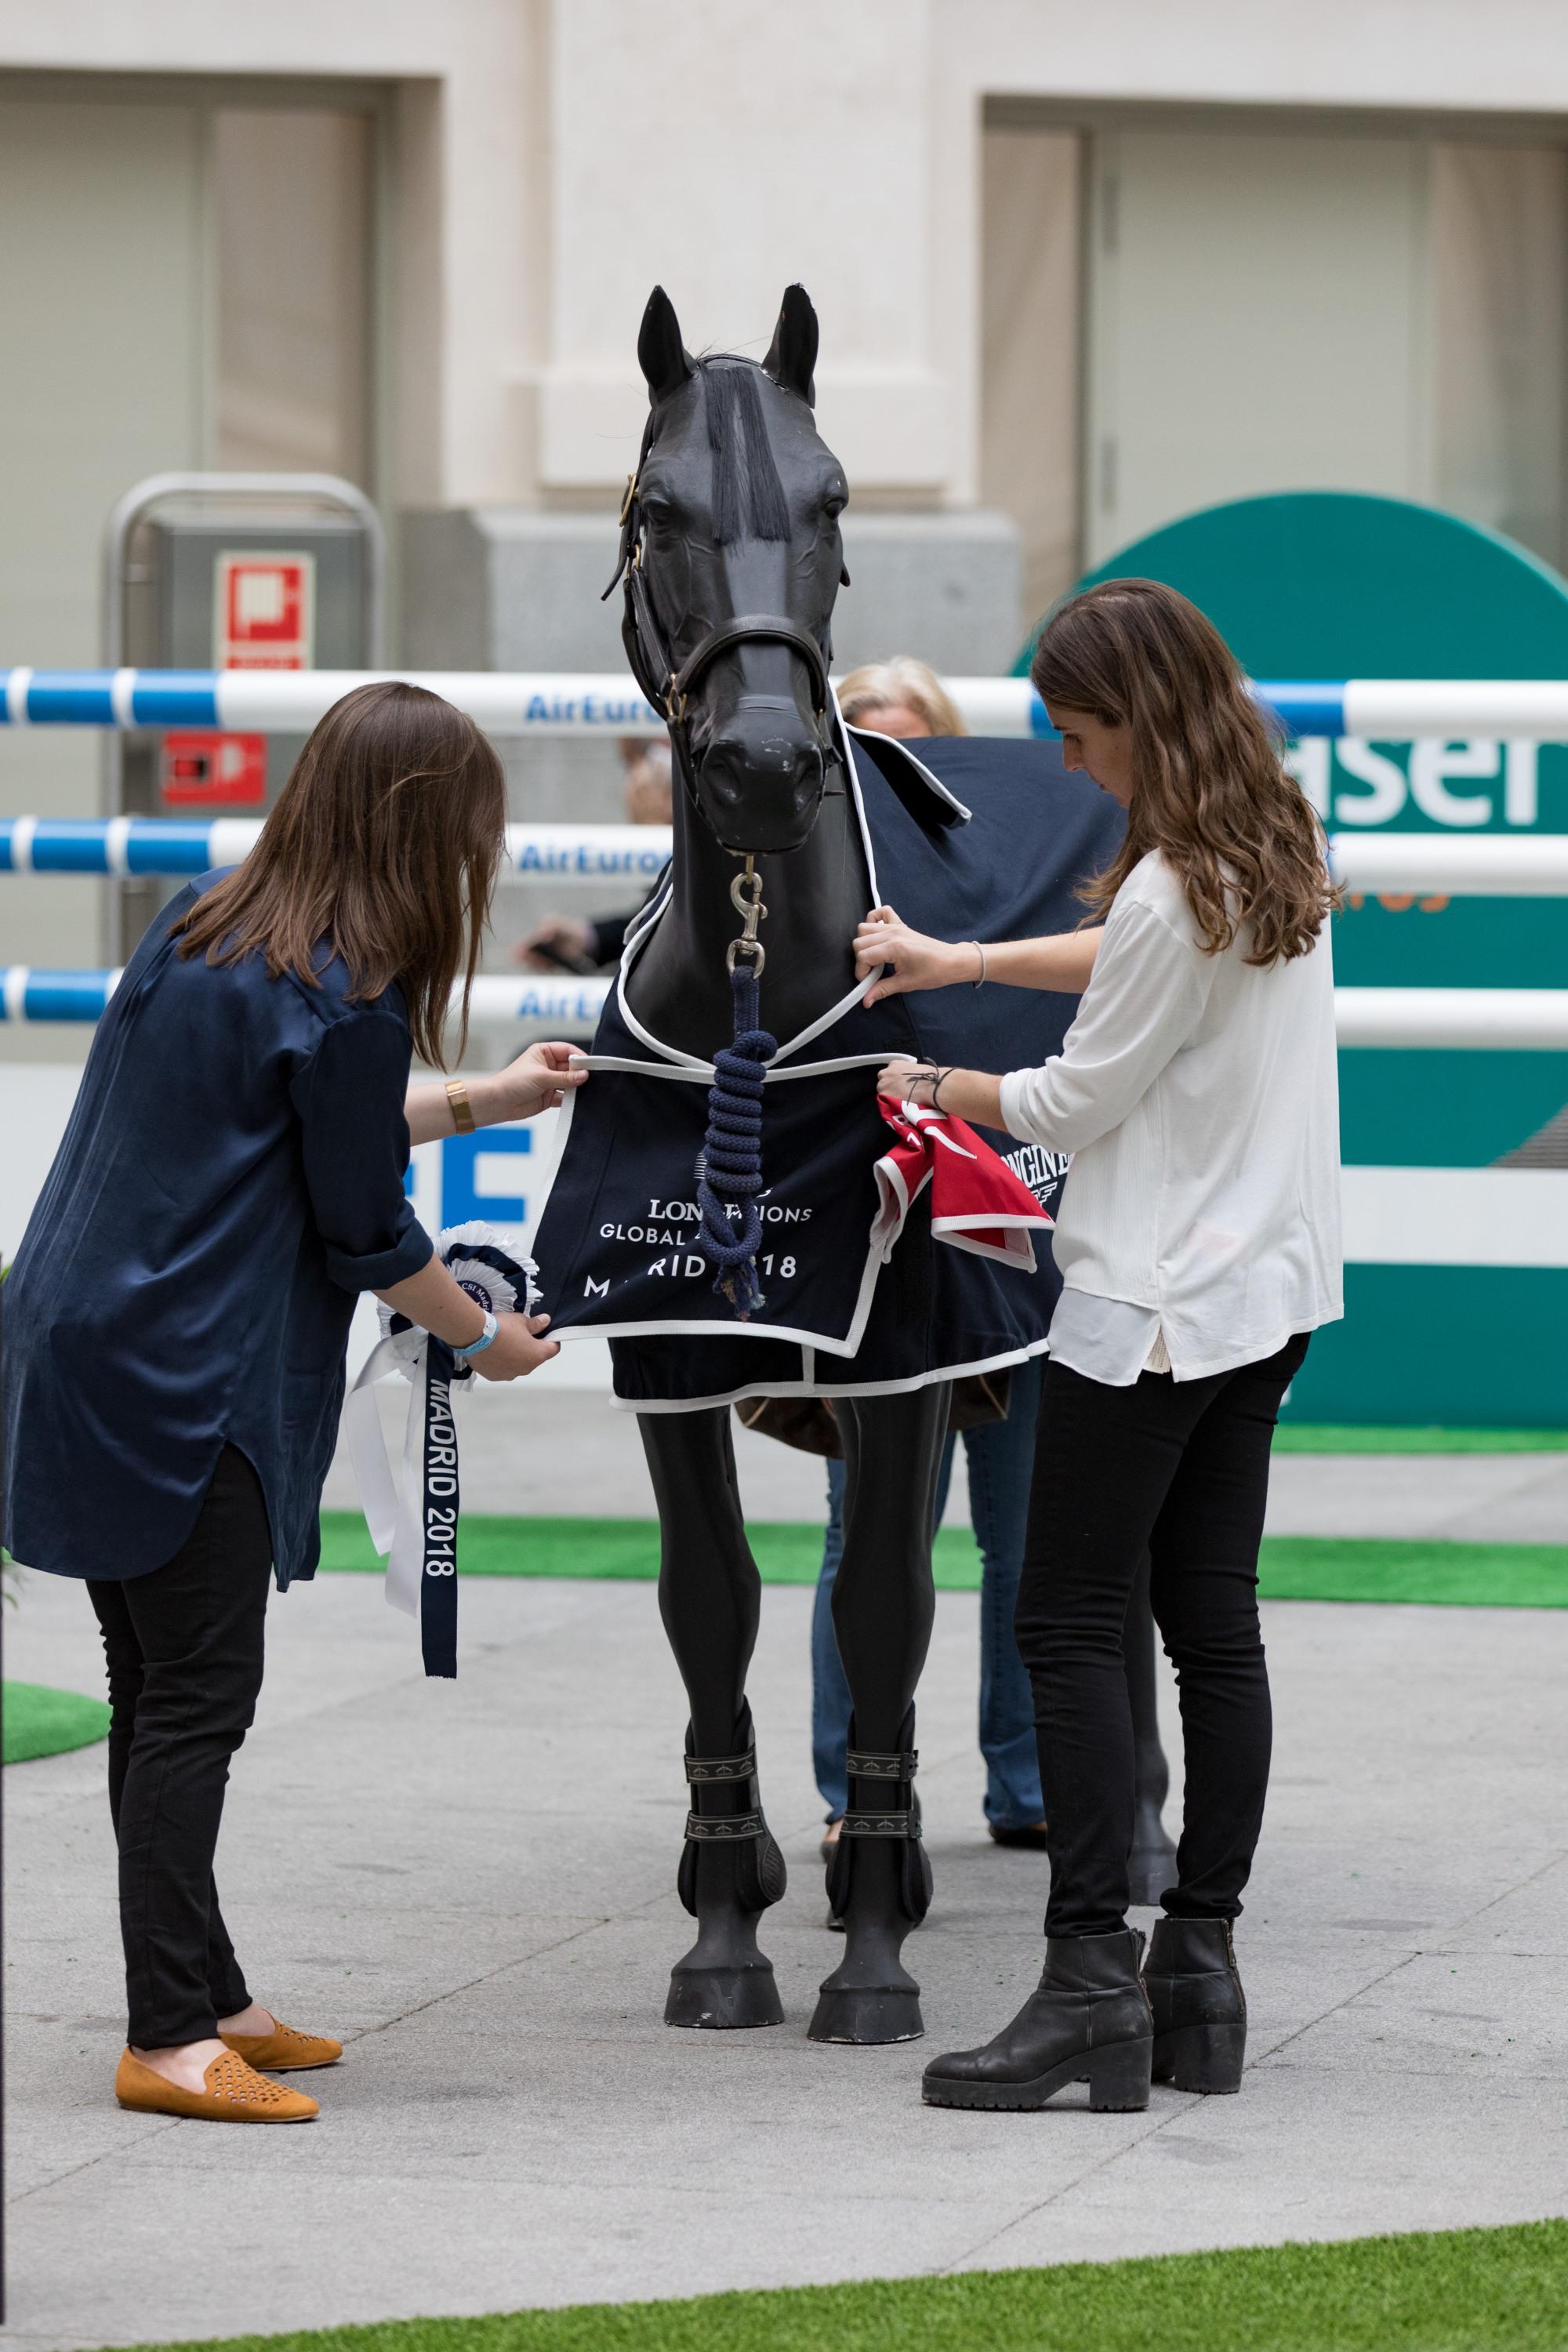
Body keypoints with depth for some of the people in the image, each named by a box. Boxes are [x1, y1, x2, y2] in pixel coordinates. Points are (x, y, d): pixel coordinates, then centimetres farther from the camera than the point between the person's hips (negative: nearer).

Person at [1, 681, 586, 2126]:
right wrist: (485, 1338, 9)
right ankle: (169, 2040, -3)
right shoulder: (343, 997, -15)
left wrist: (480, 1102, 32)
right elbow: (365, 1234, -8)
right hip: (186, 1390, -9)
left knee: (162, 1700, 14)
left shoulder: (202, 926, 11)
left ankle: (204, 1996, 23)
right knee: (195, 1702, -4)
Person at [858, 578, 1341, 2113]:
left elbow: (1075, 1105, -11)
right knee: (1213, 1626, 9)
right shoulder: (1279, 854, 8)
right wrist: (960, 961, 22)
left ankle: (1091, 1986, -8)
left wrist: (932, 1087, 6)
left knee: (1068, 1627, -4)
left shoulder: (1171, 898, -20)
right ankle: (1200, 1967, 10)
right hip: (1267, 1293, 9)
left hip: (1151, 1309, -9)